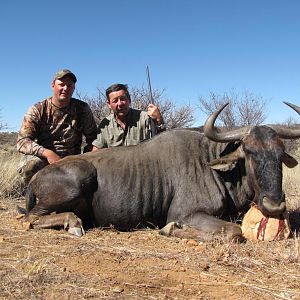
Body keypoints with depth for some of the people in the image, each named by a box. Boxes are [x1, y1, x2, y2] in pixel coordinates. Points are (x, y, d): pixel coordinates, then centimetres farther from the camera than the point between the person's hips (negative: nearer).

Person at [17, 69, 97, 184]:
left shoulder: (82, 109, -1)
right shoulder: (37, 110, -6)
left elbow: (93, 138, 5)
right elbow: (22, 141, -15)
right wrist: (47, 153, -33)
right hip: (42, 157, -2)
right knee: (29, 164, -33)